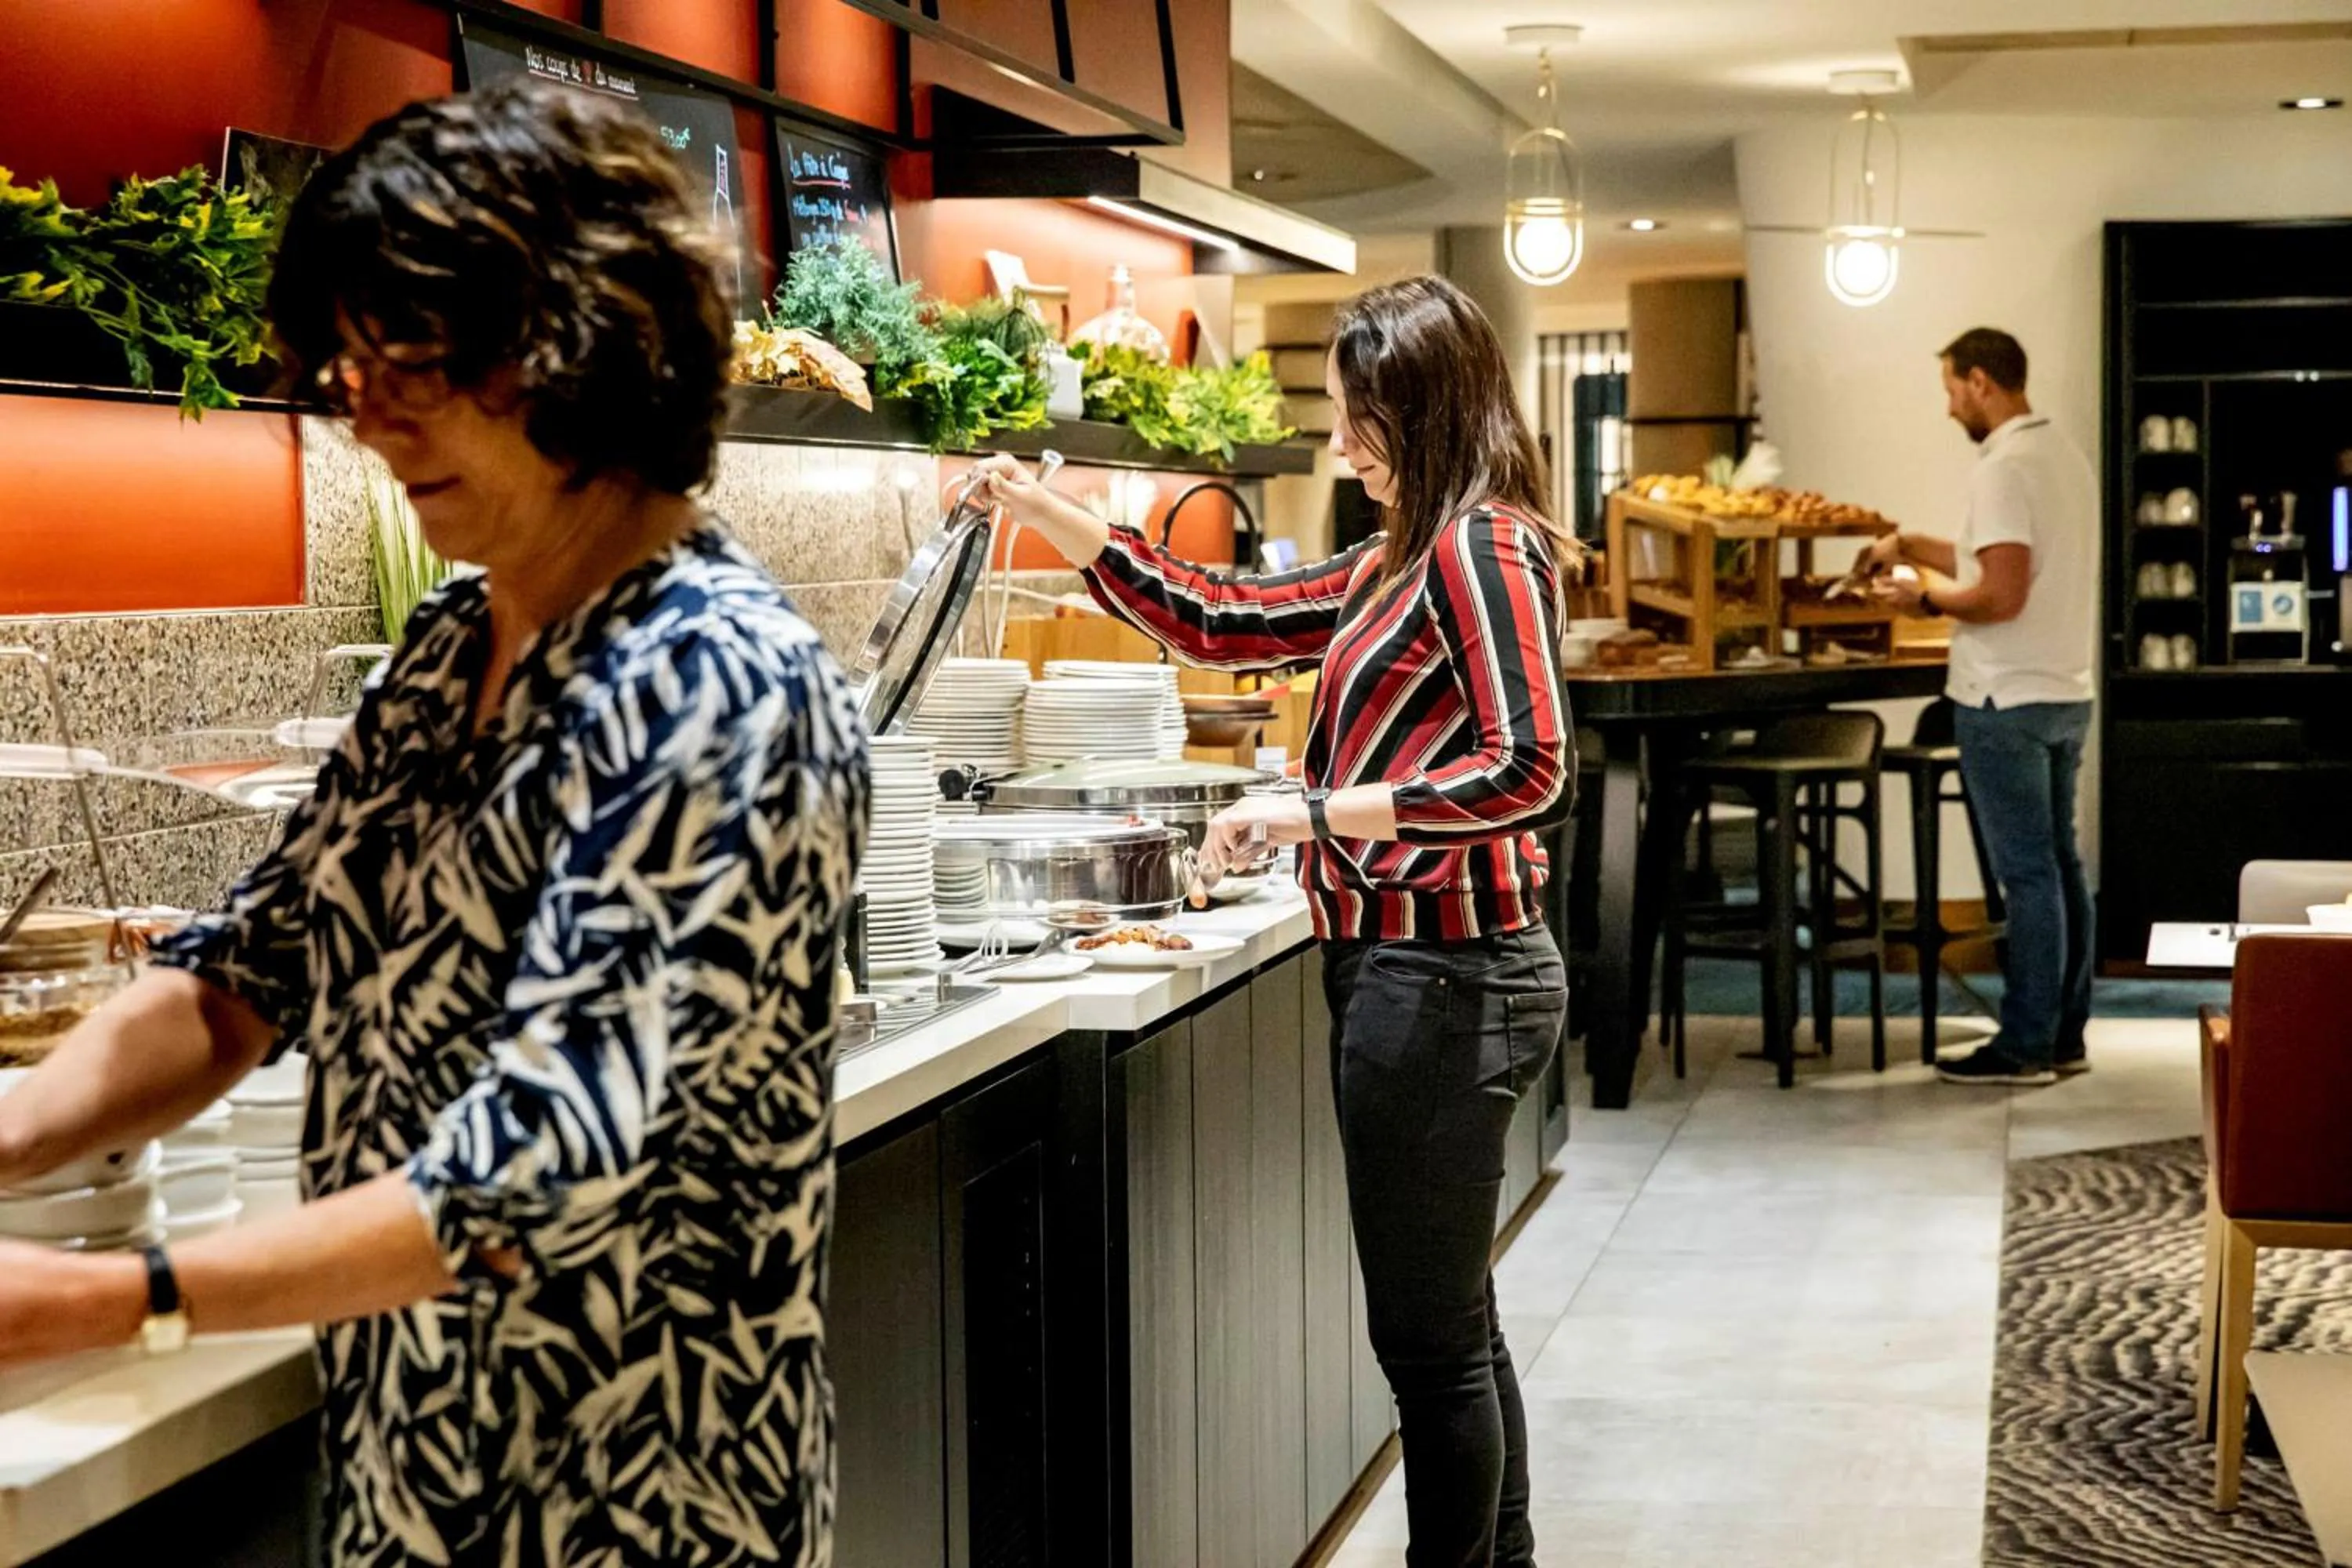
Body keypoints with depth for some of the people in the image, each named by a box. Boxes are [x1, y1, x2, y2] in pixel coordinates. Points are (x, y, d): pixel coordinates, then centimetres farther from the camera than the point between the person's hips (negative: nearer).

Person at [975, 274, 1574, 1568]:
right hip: (1406, 969, 10)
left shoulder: (1478, 549, -14)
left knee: (1429, 1336, 0)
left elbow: (1528, 770, -24)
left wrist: (1318, 811, -23)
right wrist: (1047, 517, 18)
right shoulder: (1403, 561, 15)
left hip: (1441, 977, -10)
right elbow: (1220, 625, 21)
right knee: (1448, 1325, 19)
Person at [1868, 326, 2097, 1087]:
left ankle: (2026, 1046, 1)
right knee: (2061, 865, 12)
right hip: (2066, 695, 9)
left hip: (2008, 702, -9)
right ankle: (2065, 1035, 19)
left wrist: (1924, 598, -9)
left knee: (2027, 874, -4)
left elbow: (2002, 594, -23)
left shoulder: (2004, 469, -17)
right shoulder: (2064, 455, 13)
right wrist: (1911, 545, 23)